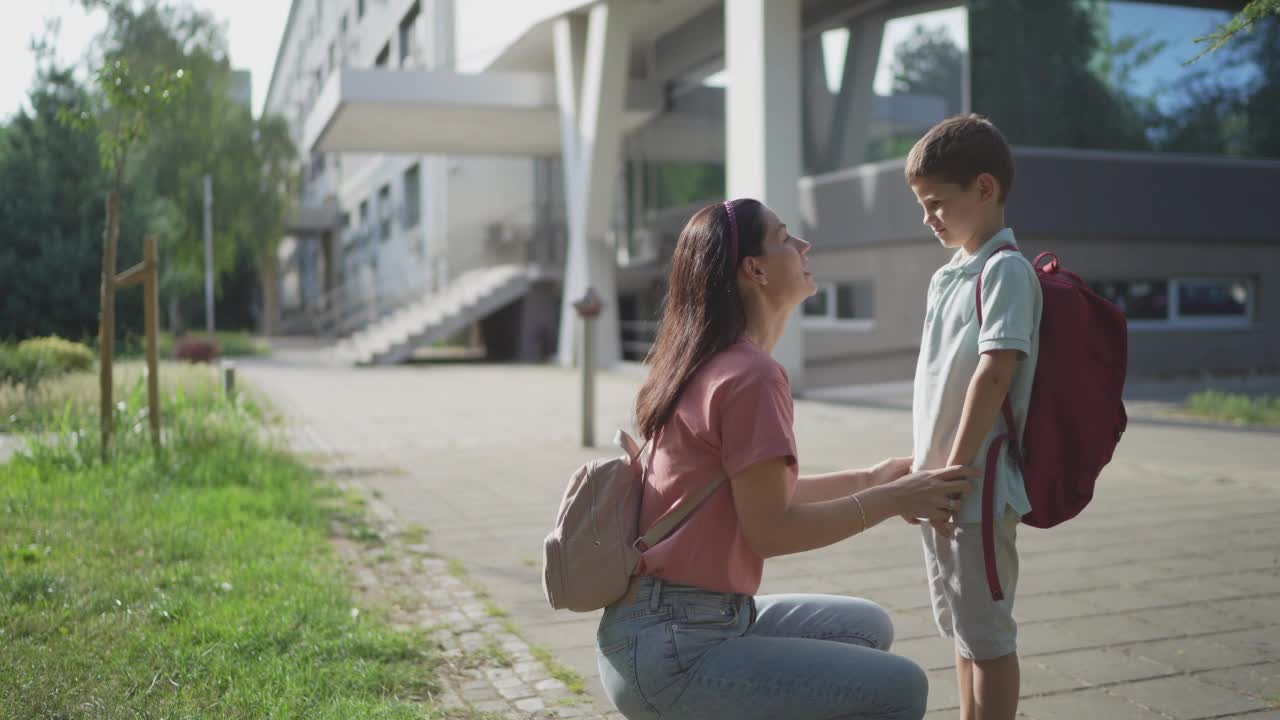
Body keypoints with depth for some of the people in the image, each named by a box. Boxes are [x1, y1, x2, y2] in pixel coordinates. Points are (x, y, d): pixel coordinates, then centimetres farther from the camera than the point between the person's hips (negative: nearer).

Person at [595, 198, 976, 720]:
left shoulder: (710, 364, 11)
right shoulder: (751, 375, -18)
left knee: (866, 628, 20)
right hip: (672, 651, -10)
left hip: (684, 620, 10)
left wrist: (870, 479, 15)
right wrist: (891, 500, -9)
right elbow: (770, 530, -19)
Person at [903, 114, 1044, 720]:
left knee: (986, 634, 0)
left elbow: (993, 375, -19)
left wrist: (955, 473, -20)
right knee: (959, 628, 19)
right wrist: (924, 471, 13)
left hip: (978, 485, -9)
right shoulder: (948, 275, 14)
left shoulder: (1005, 271, -13)